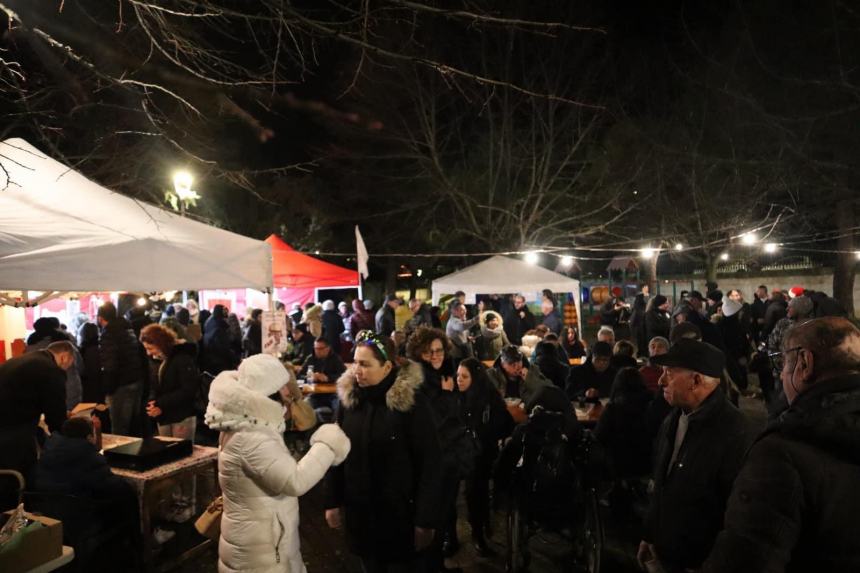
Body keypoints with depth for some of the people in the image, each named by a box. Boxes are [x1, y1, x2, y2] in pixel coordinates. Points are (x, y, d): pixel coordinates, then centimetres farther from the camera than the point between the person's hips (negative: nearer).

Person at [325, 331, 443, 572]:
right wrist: (332, 501, 3)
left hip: (402, 512, -4)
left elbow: (430, 462, -15)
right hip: (359, 511, 4)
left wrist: (426, 518, -16)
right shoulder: (349, 397, -3)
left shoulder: (412, 402, -16)